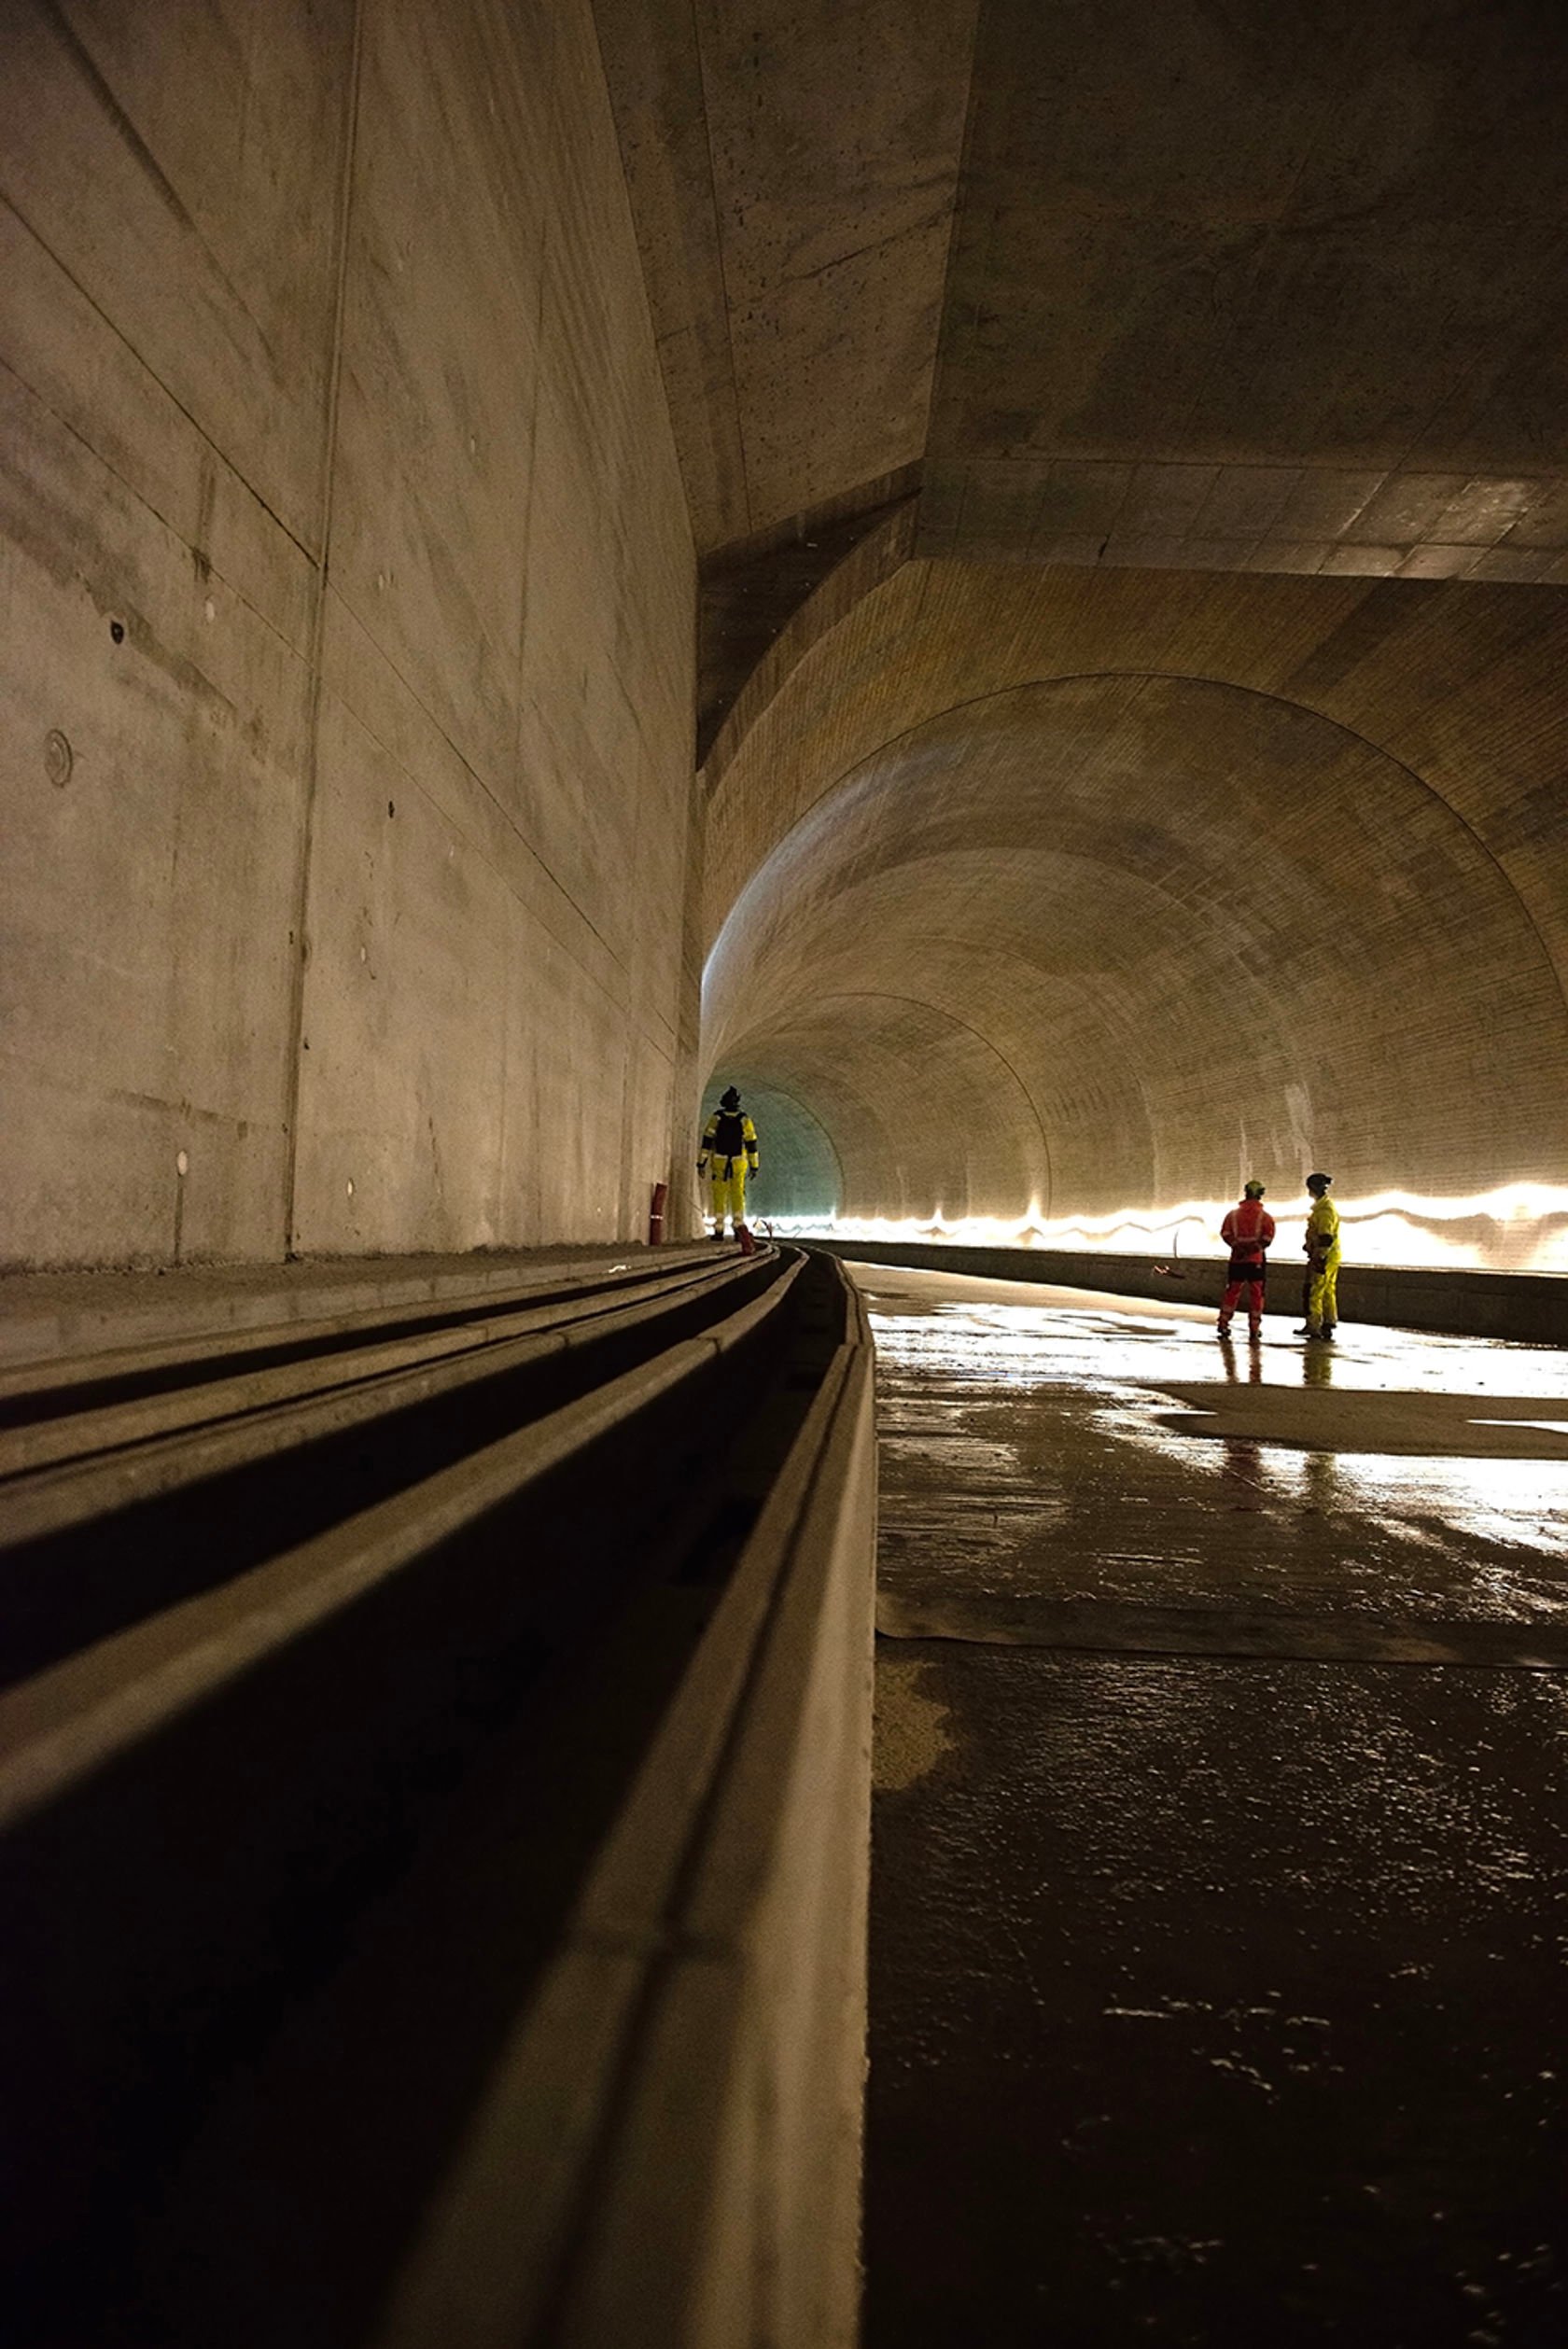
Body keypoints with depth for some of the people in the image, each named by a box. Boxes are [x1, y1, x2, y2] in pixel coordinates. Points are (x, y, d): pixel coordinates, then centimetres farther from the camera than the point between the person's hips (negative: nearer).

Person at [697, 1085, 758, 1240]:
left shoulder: (716, 1118, -5)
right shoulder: (744, 1120, -3)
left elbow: (707, 1141, -9)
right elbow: (751, 1144, -2)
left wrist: (701, 1163, -6)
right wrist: (754, 1166, 6)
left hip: (720, 1163, -1)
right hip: (738, 1163, 1)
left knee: (719, 1196, 6)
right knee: (737, 1195, 7)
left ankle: (719, 1231, 4)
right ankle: (739, 1226, -5)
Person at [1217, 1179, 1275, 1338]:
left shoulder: (1233, 1213, 6)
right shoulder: (1264, 1216, -1)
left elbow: (1225, 1233, -5)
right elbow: (1268, 1236, -13)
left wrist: (1237, 1246, -9)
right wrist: (1256, 1247, -11)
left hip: (1237, 1259, 2)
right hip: (1257, 1260, -2)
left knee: (1232, 1291, 10)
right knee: (1256, 1294, 4)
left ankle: (1223, 1324, 8)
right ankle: (1254, 1328, 6)